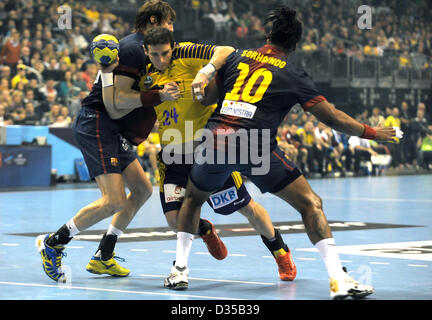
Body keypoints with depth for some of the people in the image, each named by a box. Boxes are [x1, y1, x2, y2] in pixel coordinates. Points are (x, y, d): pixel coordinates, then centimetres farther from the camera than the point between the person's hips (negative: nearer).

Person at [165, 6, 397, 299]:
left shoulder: (237, 57, 18)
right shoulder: (293, 76, 10)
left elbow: (208, 95, 21)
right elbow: (332, 117, 10)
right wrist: (371, 132, 19)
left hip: (215, 139, 3)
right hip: (257, 148, -3)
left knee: (193, 198, 31)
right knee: (311, 204, 5)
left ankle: (180, 269, 21)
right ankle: (338, 279, -8)